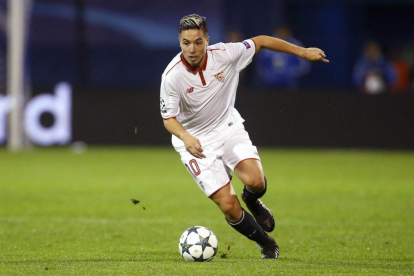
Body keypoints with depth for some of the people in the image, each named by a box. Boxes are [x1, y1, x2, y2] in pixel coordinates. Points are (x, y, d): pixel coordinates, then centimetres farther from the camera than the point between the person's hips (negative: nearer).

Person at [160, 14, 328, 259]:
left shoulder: (225, 54, -17)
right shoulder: (172, 76, -23)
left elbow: (261, 42, -1)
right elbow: (169, 118, -16)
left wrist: (303, 52, 2)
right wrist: (185, 137, -37)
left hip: (229, 128, 2)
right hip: (196, 142, -2)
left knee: (256, 181, -23)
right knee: (228, 206, -13)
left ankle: (252, 201, 17)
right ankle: (267, 244, 14)